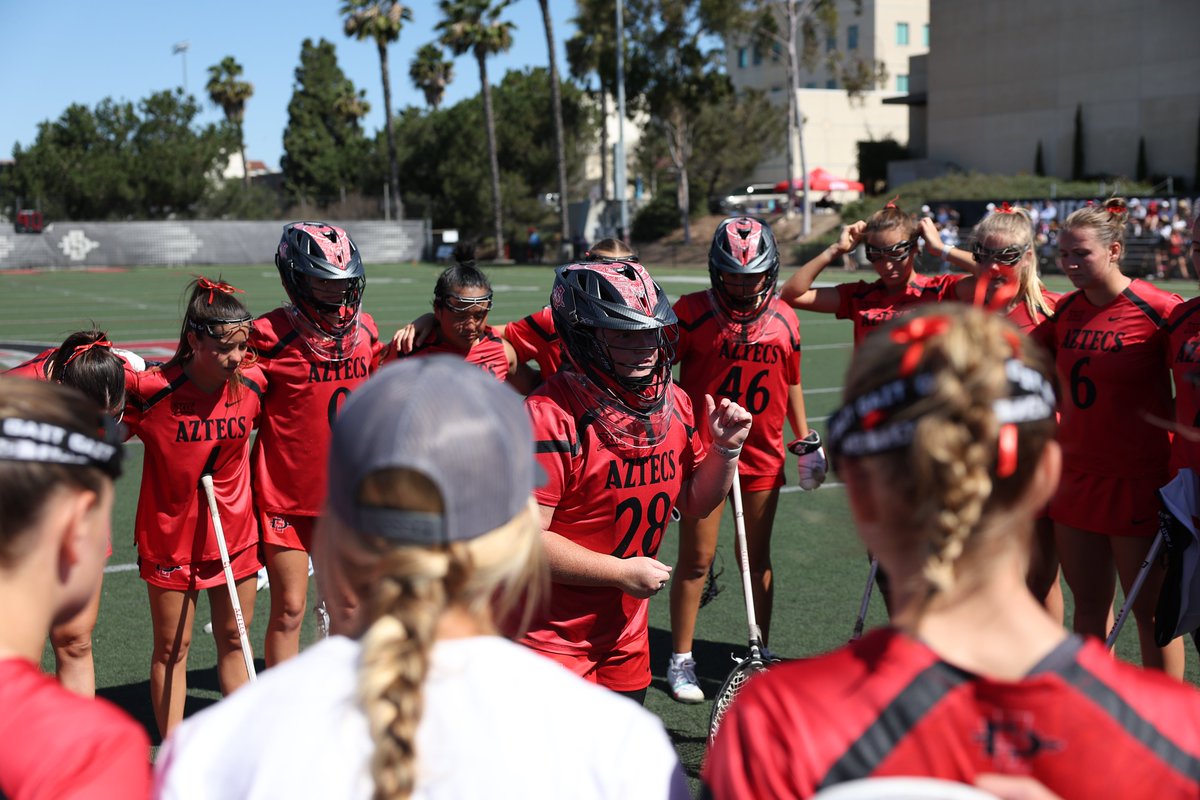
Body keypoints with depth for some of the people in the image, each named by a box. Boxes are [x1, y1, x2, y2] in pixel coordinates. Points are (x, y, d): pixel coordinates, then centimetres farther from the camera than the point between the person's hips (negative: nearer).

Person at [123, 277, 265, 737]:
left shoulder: (252, 384, -8)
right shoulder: (154, 390, -20)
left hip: (235, 532, 3)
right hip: (171, 534, -3)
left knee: (233, 640, 15)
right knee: (172, 648, 8)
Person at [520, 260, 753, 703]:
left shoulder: (674, 405, 0)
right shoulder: (551, 417, -24)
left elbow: (694, 503, 12)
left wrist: (725, 449, -5)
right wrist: (622, 572, -20)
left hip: (627, 634, 7)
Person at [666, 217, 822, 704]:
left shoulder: (784, 318, 5)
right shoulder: (692, 312, -8)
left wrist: (805, 438, 17)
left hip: (763, 456, 3)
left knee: (759, 557, 12)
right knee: (696, 559, 3)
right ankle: (681, 660, 17)